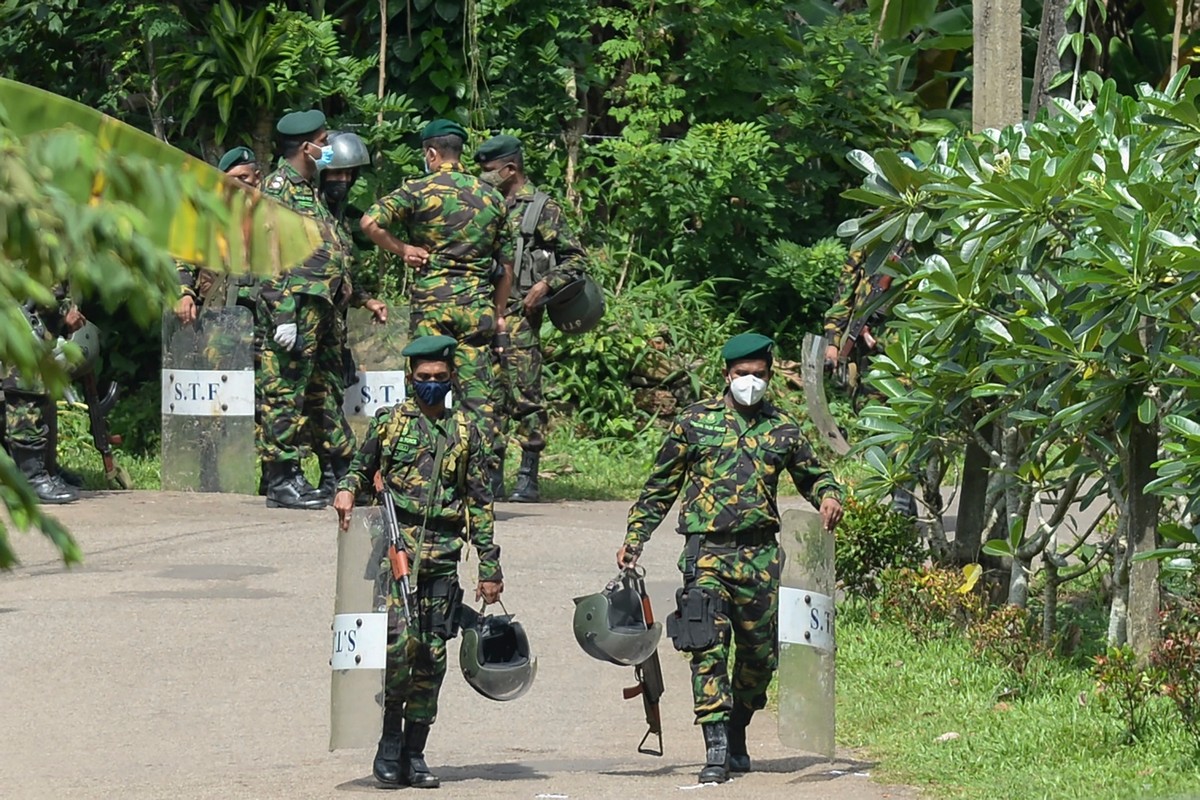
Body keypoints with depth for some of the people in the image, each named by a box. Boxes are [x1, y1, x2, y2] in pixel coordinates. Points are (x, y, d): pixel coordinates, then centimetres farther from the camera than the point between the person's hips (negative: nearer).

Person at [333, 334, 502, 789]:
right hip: (395, 545, -2)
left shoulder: (465, 432, 12)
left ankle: (414, 753, 9)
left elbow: (480, 503, 14)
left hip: (442, 556, 3)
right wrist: (347, 491, -8)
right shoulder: (388, 422, 8)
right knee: (399, 642, -19)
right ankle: (390, 742, -6)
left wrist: (489, 568, 10)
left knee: (432, 657, 2)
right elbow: (361, 468, 18)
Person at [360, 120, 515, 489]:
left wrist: (401, 249, -2)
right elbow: (506, 264, 15)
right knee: (477, 393, 3)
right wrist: (498, 313, 22)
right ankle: (484, 470, -1)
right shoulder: (491, 197, 11)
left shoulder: (420, 190, -2)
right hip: (477, 305, 3)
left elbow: (370, 222, -15)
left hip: (432, 301, -3)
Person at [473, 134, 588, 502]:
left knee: (525, 395, -7)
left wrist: (545, 284, -13)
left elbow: (576, 257, -1)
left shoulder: (542, 208, 0)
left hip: (519, 314, -6)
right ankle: (493, 474, 9)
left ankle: (528, 477, -5)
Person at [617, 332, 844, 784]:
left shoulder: (783, 429, 11)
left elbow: (812, 474, 24)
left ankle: (736, 735, 28)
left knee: (760, 653, 8)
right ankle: (717, 748, -16)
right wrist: (634, 539, 8)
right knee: (709, 647, -14)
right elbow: (660, 488, 13)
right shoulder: (694, 423, 6)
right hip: (706, 550, -3)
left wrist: (828, 496, 0)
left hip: (760, 554, 3)